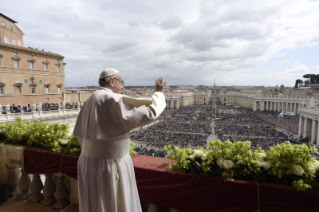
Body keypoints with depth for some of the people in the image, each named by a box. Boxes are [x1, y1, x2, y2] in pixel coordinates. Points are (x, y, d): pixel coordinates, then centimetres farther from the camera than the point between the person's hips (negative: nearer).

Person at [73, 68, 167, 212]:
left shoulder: (90, 101, 6)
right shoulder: (115, 100, -20)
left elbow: (81, 134, 11)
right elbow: (149, 113, -21)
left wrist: (93, 154, 20)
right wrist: (159, 93, -5)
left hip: (90, 162, 9)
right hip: (110, 164, -8)